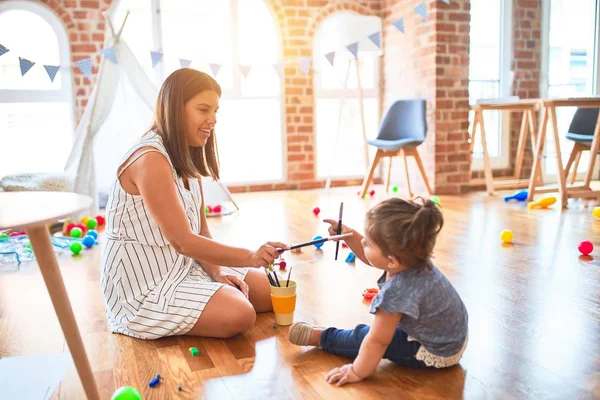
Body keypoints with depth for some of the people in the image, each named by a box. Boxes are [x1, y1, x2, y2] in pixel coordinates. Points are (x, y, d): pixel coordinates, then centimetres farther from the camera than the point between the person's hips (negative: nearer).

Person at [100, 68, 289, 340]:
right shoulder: (150, 159, -22)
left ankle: (181, 309, 9)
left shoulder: (188, 158, 8)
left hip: (184, 268, 9)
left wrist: (216, 272, -9)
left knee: (272, 293, 5)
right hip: (144, 286, -9)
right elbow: (183, 241, -25)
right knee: (239, 315, -24)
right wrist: (249, 257, -31)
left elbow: (201, 233, 6)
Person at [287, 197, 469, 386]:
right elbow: (371, 257, 7)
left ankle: (321, 337, 18)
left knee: (363, 337, 0)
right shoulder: (411, 258, -12)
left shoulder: (397, 292, -36)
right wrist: (349, 235, -5)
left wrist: (357, 372, -14)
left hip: (436, 354, -8)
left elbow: (377, 341, -26)